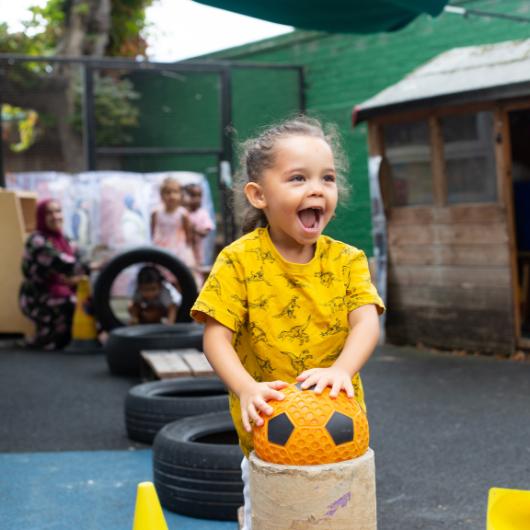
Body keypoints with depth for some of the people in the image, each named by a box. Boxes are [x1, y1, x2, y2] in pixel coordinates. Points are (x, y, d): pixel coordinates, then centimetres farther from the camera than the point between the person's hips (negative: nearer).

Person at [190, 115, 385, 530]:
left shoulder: (347, 260, -2)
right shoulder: (239, 260, -9)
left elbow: (367, 324, -13)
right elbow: (216, 337, -13)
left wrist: (341, 370, -33)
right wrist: (246, 389, -30)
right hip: (268, 430, -2)